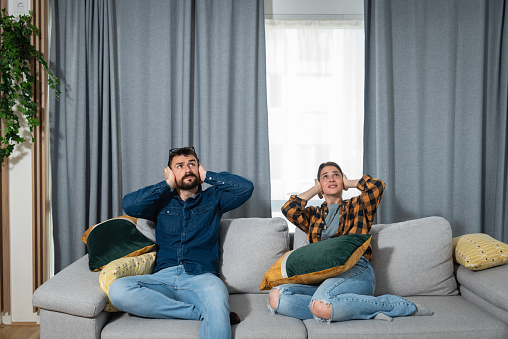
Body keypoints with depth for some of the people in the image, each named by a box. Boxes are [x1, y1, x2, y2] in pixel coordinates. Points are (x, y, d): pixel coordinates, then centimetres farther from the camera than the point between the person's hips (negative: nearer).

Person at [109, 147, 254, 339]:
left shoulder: (212, 199, 18)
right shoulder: (162, 202, 20)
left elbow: (246, 188, 3)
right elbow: (128, 205, 2)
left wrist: (207, 176, 11)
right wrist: (167, 185, 8)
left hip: (200, 276, -3)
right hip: (163, 277, 4)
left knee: (217, 303, -40)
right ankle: (201, 312, -24)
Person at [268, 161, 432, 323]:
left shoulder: (356, 206, 23)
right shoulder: (314, 214, 28)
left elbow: (377, 186, 4)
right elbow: (289, 209, 8)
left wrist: (349, 183, 22)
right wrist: (315, 189, 21)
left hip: (356, 269, -4)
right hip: (321, 276, 4)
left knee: (321, 305, -38)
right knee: (276, 297, -27)